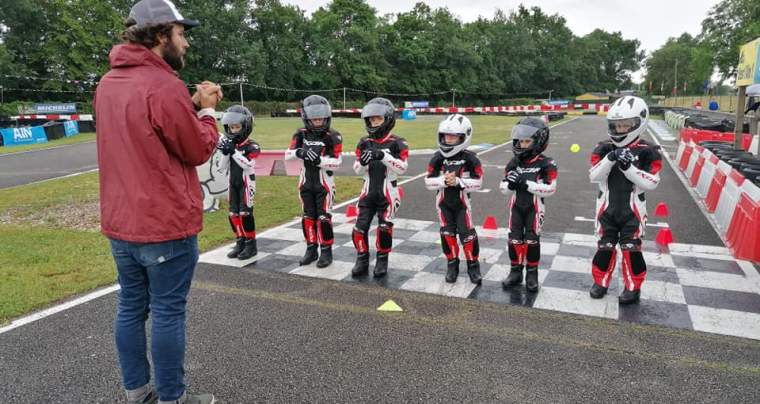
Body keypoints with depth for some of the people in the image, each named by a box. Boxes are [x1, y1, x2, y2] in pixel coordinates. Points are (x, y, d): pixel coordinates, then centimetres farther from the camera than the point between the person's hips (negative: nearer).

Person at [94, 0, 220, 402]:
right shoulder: (165, 87, -19)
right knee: (167, 313, 3)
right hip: (166, 225, -8)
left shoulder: (108, 84, 9)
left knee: (131, 308, 16)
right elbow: (200, 150, -11)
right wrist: (207, 109, 4)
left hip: (120, 223, 8)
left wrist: (192, 105, 10)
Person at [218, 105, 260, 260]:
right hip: (233, 184, 6)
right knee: (233, 214, 9)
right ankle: (240, 242, 21)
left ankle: (251, 244, 4)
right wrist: (225, 153, -11)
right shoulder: (229, 145, 5)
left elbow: (249, 165, -26)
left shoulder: (251, 146, -10)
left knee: (245, 213, -7)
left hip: (246, 184, -6)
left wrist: (233, 152, -29)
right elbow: (222, 169, 4)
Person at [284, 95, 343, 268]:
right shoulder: (301, 134, -2)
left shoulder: (333, 136, -13)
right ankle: (311, 249, 24)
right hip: (306, 182, 4)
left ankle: (326, 251, 12)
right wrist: (300, 152, -25)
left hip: (324, 182, -4)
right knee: (308, 217, 11)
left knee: (324, 217, -2)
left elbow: (337, 163, -14)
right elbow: (288, 154, -5)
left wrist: (319, 160, -29)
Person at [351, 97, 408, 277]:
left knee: (384, 227, -6)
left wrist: (383, 156, -28)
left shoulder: (397, 143, -6)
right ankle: (362, 261, 16)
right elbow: (357, 170, 7)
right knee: (360, 227, -1)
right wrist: (362, 162, -17)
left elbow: (402, 168, -16)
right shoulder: (364, 143, 6)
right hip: (368, 191, 4)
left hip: (388, 192, -3)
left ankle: (382, 261, 14)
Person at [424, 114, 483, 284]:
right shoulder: (438, 158, -7)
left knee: (467, 234, -1)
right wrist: (443, 180, -24)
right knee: (447, 234, 5)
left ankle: (473, 265, 17)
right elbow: (428, 181, -7)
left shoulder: (469, 158, -12)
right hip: (443, 202, 2)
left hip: (462, 202, -2)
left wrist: (458, 181, -25)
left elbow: (478, 182, -13)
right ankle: (452, 264, 21)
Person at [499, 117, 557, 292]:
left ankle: (532, 274, 18)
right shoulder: (513, 163, 0)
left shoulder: (546, 164, -12)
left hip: (534, 208, -3)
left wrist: (526, 184, -28)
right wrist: (510, 184, -20)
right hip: (516, 206, 4)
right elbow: (503, 188, 4)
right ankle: (515, 271, 21)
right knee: (514, 240, 6)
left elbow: (550, 189, -20)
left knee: (532, 240, 2)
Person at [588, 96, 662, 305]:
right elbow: (594, 176, -10)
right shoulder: (603, 148, -3)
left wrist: (628, 167, -25)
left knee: (631, 248, 4)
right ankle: (601, 281, 27)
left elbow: (651, 183, -14)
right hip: (607, 207, 2)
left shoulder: (647, 152, -8)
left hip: (632, 209, -2)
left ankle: (633, 287, 20)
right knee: (604, 246, 10)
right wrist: (610, 159, -24)